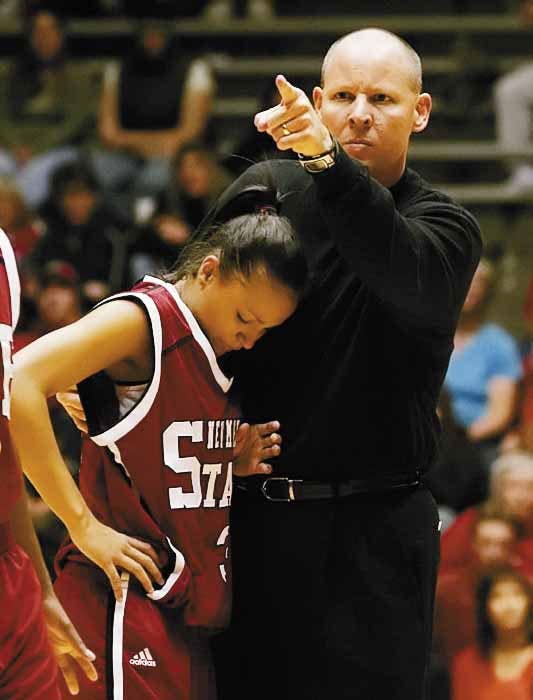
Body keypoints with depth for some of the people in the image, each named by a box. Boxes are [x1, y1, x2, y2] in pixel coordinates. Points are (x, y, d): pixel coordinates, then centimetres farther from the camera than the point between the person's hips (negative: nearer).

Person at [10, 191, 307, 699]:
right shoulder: (143, 320, -10)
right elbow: (18, 383, -23)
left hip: (189, 604, 9)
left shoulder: (205, 345, 15)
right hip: (128, 599, -9)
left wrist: (232, 462, 6)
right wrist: (84, 527, -21)